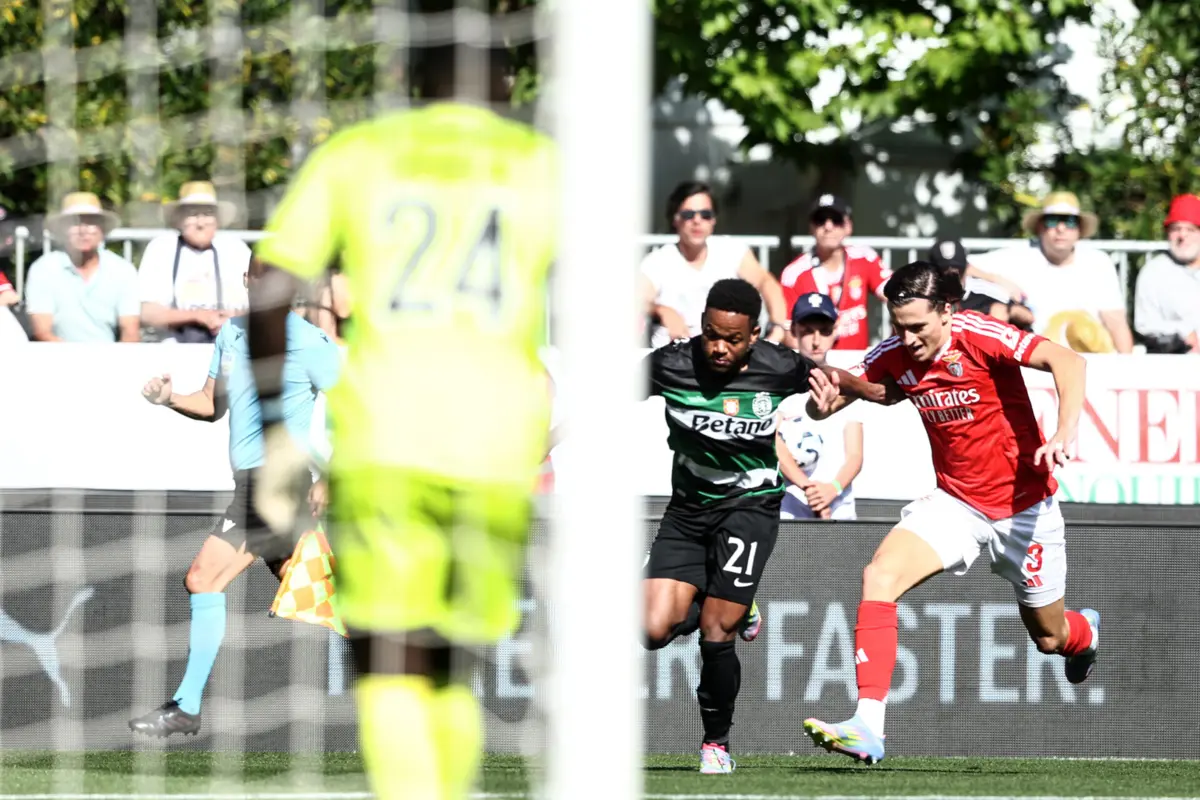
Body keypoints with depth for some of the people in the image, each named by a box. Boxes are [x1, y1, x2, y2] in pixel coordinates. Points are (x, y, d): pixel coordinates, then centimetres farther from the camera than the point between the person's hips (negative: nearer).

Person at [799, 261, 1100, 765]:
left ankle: (1085, 632, 55)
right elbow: (825, 400, -4)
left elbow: (1066, 362, -31)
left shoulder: (980, 336, -22)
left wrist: (1065, 432, -46)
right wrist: (824, 402, -29)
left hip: (1023, 506, -3)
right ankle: (868, 727, -27)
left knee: (1049, 637, 13)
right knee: (880, 575, -24)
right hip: (956, 503, 3)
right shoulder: (892, 357, -8)